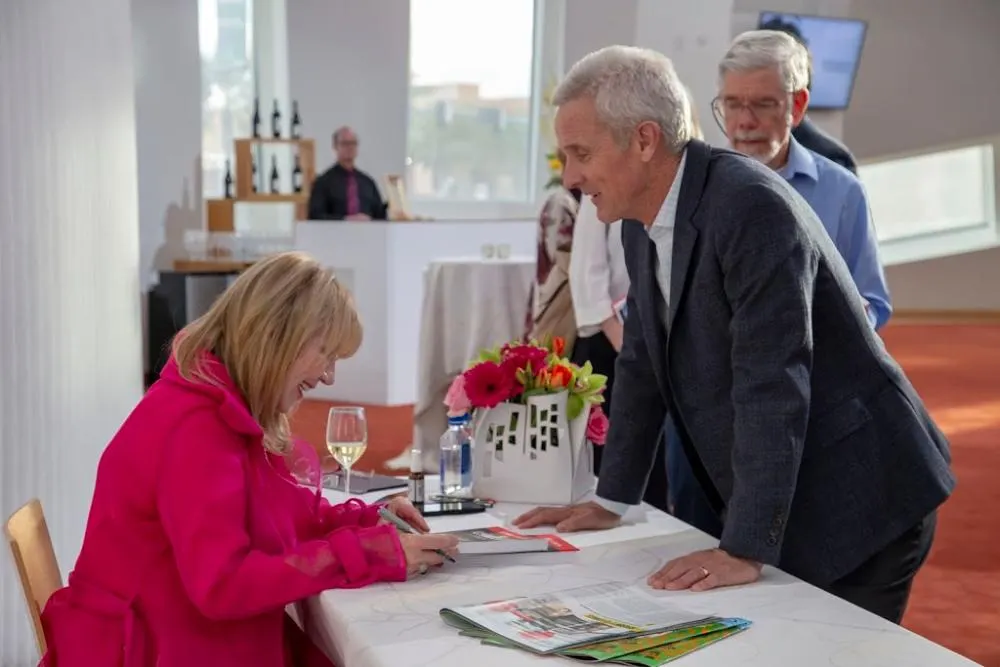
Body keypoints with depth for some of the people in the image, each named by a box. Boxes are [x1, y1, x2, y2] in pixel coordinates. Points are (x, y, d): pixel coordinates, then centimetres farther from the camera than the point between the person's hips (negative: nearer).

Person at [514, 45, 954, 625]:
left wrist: (746, 550, -27)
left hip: (857, 501, -7)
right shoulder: (642, 223, 3)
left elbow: (771, 385, -27)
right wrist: (610, 502, 13)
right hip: (776, 508, 8)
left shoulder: (751, 206, -23)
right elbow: (642, 365, 12)